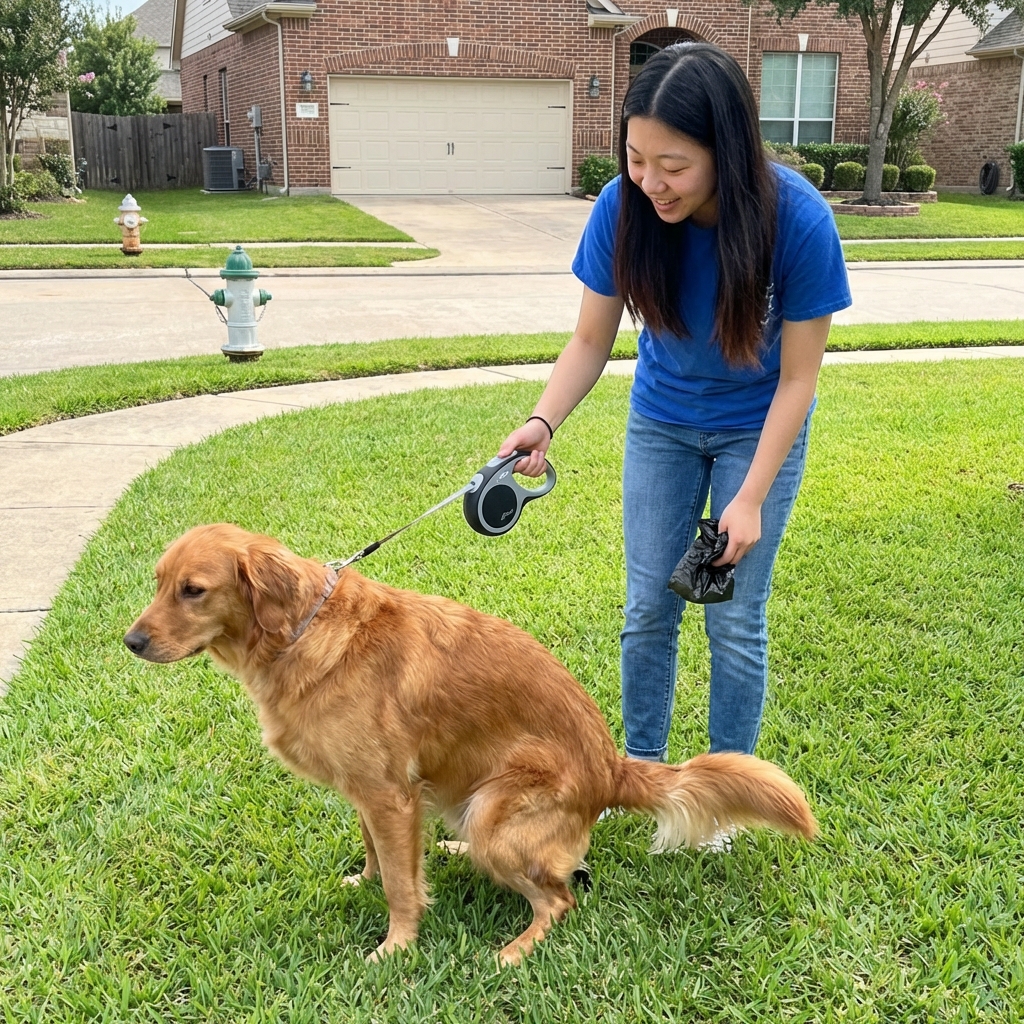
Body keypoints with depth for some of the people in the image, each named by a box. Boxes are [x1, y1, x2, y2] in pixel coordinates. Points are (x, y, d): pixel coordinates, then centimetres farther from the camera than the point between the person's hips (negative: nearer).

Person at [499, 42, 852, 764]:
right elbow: (591, 340, -13)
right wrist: (544, 421, -31)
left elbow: (797, 379, -20)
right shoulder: (623, 208, -24)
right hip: (661, 421, 3)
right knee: (648, 608, 8)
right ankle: (642, 765, 28)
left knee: (735, 620, 3)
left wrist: (750, 499, -22)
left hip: (759, 428, -2)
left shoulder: (799, 219, -30)